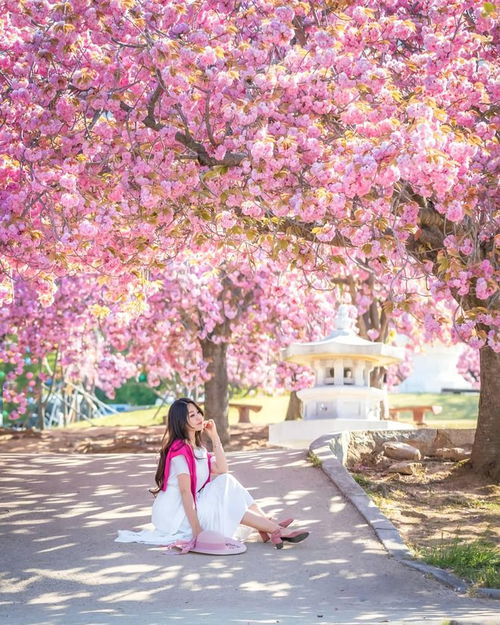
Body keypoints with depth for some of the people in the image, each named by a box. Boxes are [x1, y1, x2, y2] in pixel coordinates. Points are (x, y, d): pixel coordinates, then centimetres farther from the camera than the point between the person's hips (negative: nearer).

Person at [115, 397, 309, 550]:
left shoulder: (197, 447, 11)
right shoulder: (179, 450, -19)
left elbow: (222, 470, 4)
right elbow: (185, 491, -23)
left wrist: (215, 437, 1)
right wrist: (197, 530, -26)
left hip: (189, 507, 9)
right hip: (173, 513, -9)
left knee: (227, 482, -3)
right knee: (228, 507, -14)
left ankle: (270, 527, -11)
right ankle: (277, 530, -11)